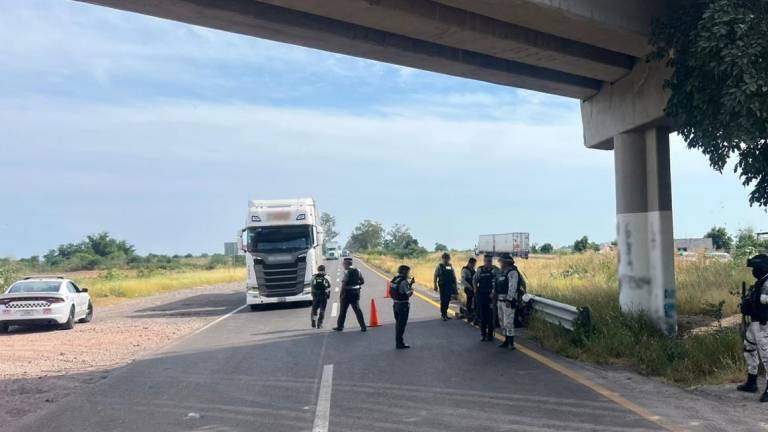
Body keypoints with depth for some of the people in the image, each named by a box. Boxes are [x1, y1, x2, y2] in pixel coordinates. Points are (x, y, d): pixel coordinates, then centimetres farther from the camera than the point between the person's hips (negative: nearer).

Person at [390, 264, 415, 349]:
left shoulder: (394, 280, 7)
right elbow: (409, 293, -21)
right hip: (403, 305, -8)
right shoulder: (404, 282, -20)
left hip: (395, 304, 8)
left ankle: (398, 342, 27)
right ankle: (399, 343, 6)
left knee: (398, 323, 18)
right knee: (401, 324, 1)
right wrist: (412, 289, -1)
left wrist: (410, 283, 10)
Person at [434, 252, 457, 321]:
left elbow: (454, 277, 14)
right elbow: (435, 276, -1)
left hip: (450, 286, 4)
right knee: (443, 300, -5)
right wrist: (435, 285, -5)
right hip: (442, 286, -4)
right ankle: (443, 315, 0)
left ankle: (445, 313, 21)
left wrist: (455, 286, 10)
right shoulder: (439, 266, -1)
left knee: (447, 300, 9)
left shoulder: (451, 266, 10)